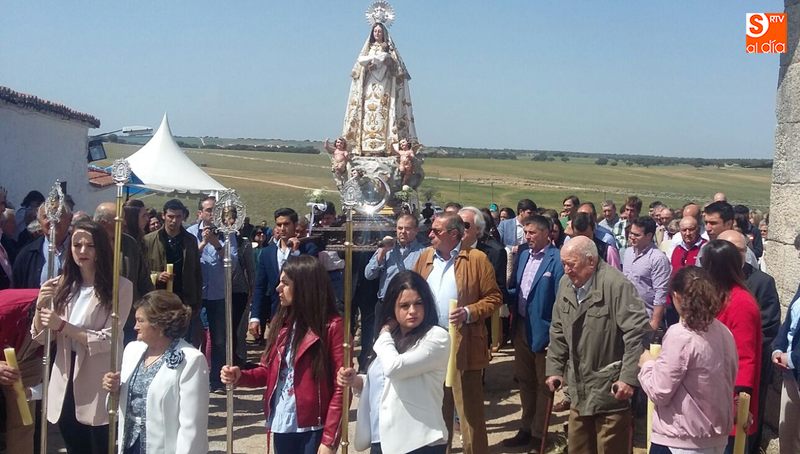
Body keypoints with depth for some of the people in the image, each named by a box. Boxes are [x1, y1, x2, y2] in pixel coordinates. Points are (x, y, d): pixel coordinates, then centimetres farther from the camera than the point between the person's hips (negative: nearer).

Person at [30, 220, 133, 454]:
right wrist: (40, 305, -13)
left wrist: (63, 326, -21)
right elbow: (40, 337, 5)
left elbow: (108, 340, -15)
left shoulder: (121, 287, -11)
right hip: (65, 383, 5)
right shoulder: (62, 284, 4)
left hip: (99, 386, -5)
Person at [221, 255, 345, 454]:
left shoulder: (332, 326, -11)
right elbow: (269, 371, 13)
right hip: (282, 425, 6)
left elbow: (341, 387, -12)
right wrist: (240, 376, -7)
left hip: (313, 429, -6)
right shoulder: (281, 322, 8)